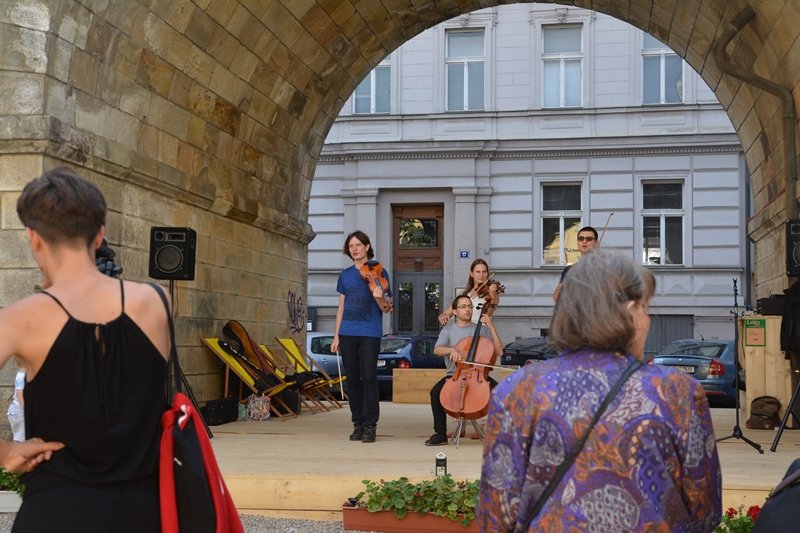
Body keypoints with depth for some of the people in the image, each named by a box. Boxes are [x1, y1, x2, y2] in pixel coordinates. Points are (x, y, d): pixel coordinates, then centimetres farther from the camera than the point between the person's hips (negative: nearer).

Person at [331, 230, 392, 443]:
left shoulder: (378, 272, 0)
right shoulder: (345, 275, 12)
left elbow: (386, 308, -2)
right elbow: (341, 307, 16)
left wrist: (379, 298, -25)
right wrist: (336, 335, 10)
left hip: (370, 332, -4)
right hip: (348, 333, 4)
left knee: (369, 377, -9)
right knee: (352, 378, 6)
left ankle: (370, 425, -3)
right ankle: (358, 424, 14)